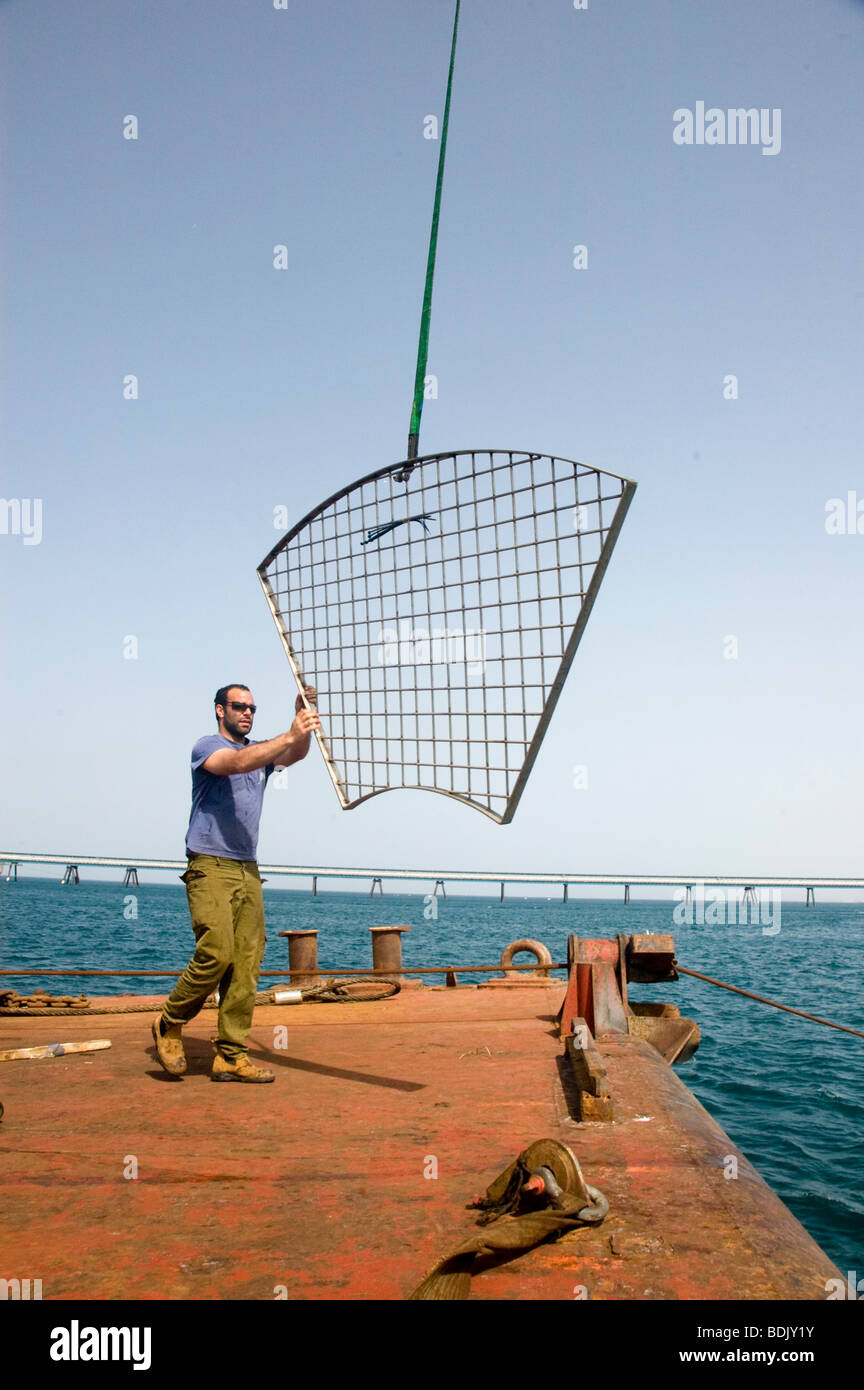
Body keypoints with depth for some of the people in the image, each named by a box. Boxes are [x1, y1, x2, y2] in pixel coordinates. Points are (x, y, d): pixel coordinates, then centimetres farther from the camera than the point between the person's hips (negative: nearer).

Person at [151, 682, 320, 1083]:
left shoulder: (261, 750, 18)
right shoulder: (207, 746, -2)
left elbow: (294, 755, -2)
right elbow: (238, 763, -23)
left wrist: (304, 722, -21)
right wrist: (289, 735, -34)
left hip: (249, 870, 6)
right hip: (210, 868, -6)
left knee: (246, 965, 0)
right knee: (216, 954, -16)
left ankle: (231, 1056, 5)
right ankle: (169, 1025, 7)